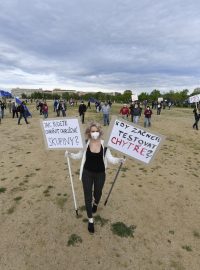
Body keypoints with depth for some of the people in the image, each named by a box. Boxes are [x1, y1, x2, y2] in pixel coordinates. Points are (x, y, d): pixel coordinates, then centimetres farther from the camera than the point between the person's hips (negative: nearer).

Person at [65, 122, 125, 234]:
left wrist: (120, 160, -25)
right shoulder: (85, 144, -12)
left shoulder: (104, 144, -14)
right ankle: (90, 220, 31)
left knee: (98, 193, 23)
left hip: (100, 174, 0)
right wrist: (69, 154, -16)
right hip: (87, 173, 0)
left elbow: (110, 159, -9)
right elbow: (78, 156, 0)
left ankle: (96, 203, 62)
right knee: (87, 196, 8)